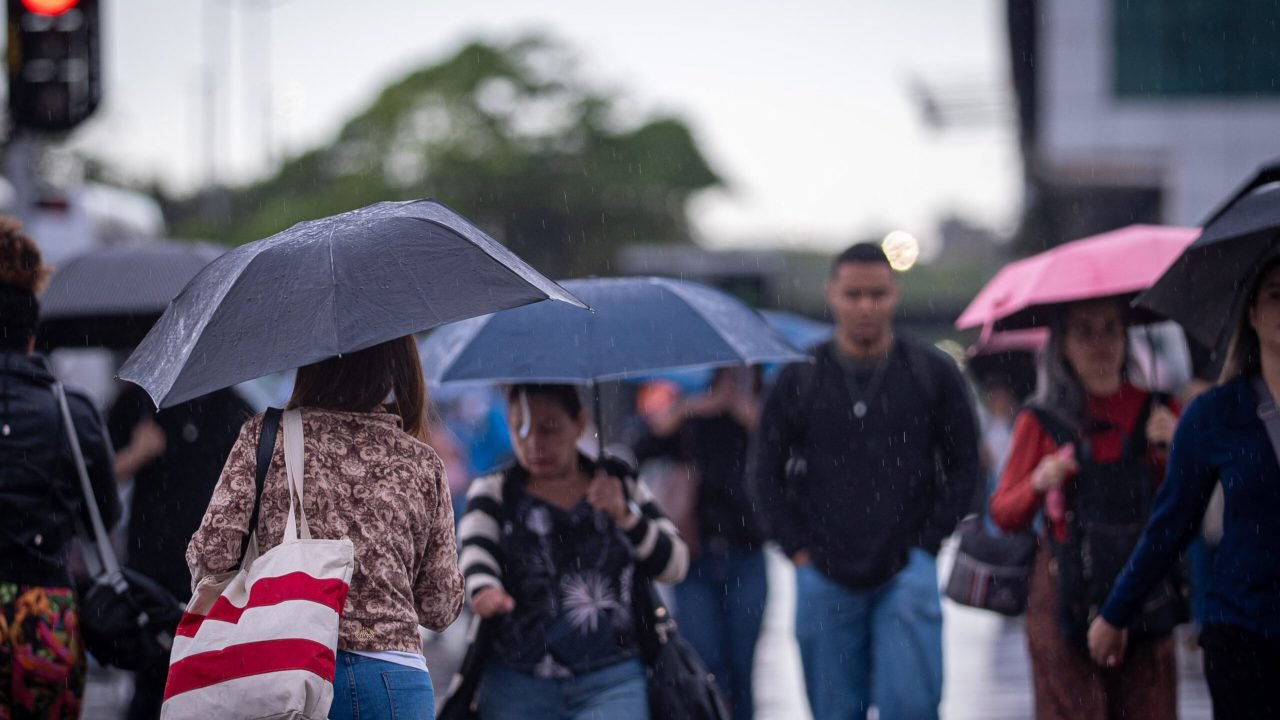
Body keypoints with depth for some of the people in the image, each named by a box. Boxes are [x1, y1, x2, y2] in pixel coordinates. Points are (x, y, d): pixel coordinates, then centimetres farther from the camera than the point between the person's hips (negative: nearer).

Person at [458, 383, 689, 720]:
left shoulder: (621, 486, 11)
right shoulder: (493, 492, 9)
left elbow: (675, 565, 3)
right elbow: (476, 553, -10)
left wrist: (625, 516, -13)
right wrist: (484, 589, -33)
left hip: (611, 682, -1)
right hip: (517, 684, 1)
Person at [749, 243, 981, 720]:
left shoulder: (934, 374, 5)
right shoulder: (799, 380, 6)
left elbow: (965, 467, 9)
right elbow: (767, 473, 11)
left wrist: (926, 544, 0)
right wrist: (799, 549, 2)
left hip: (906, 575, -1)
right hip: (824, 578, 1)